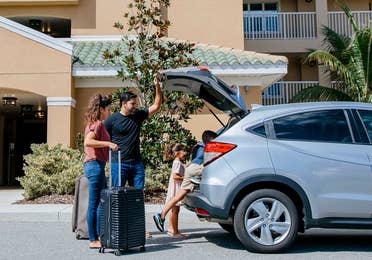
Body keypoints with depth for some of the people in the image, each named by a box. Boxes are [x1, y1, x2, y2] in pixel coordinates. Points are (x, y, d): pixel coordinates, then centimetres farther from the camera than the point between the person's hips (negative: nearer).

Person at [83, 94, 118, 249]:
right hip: (95, 165, -10)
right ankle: (94, 240, 5)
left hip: (93, 165, 10)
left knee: (102, 202, 15)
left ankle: (100, 236, 23)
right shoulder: (97, 124, -12)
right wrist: (108, 143, -28)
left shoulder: (93, 123, 17)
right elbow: (88, 142, -27)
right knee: (94, 204, -3)